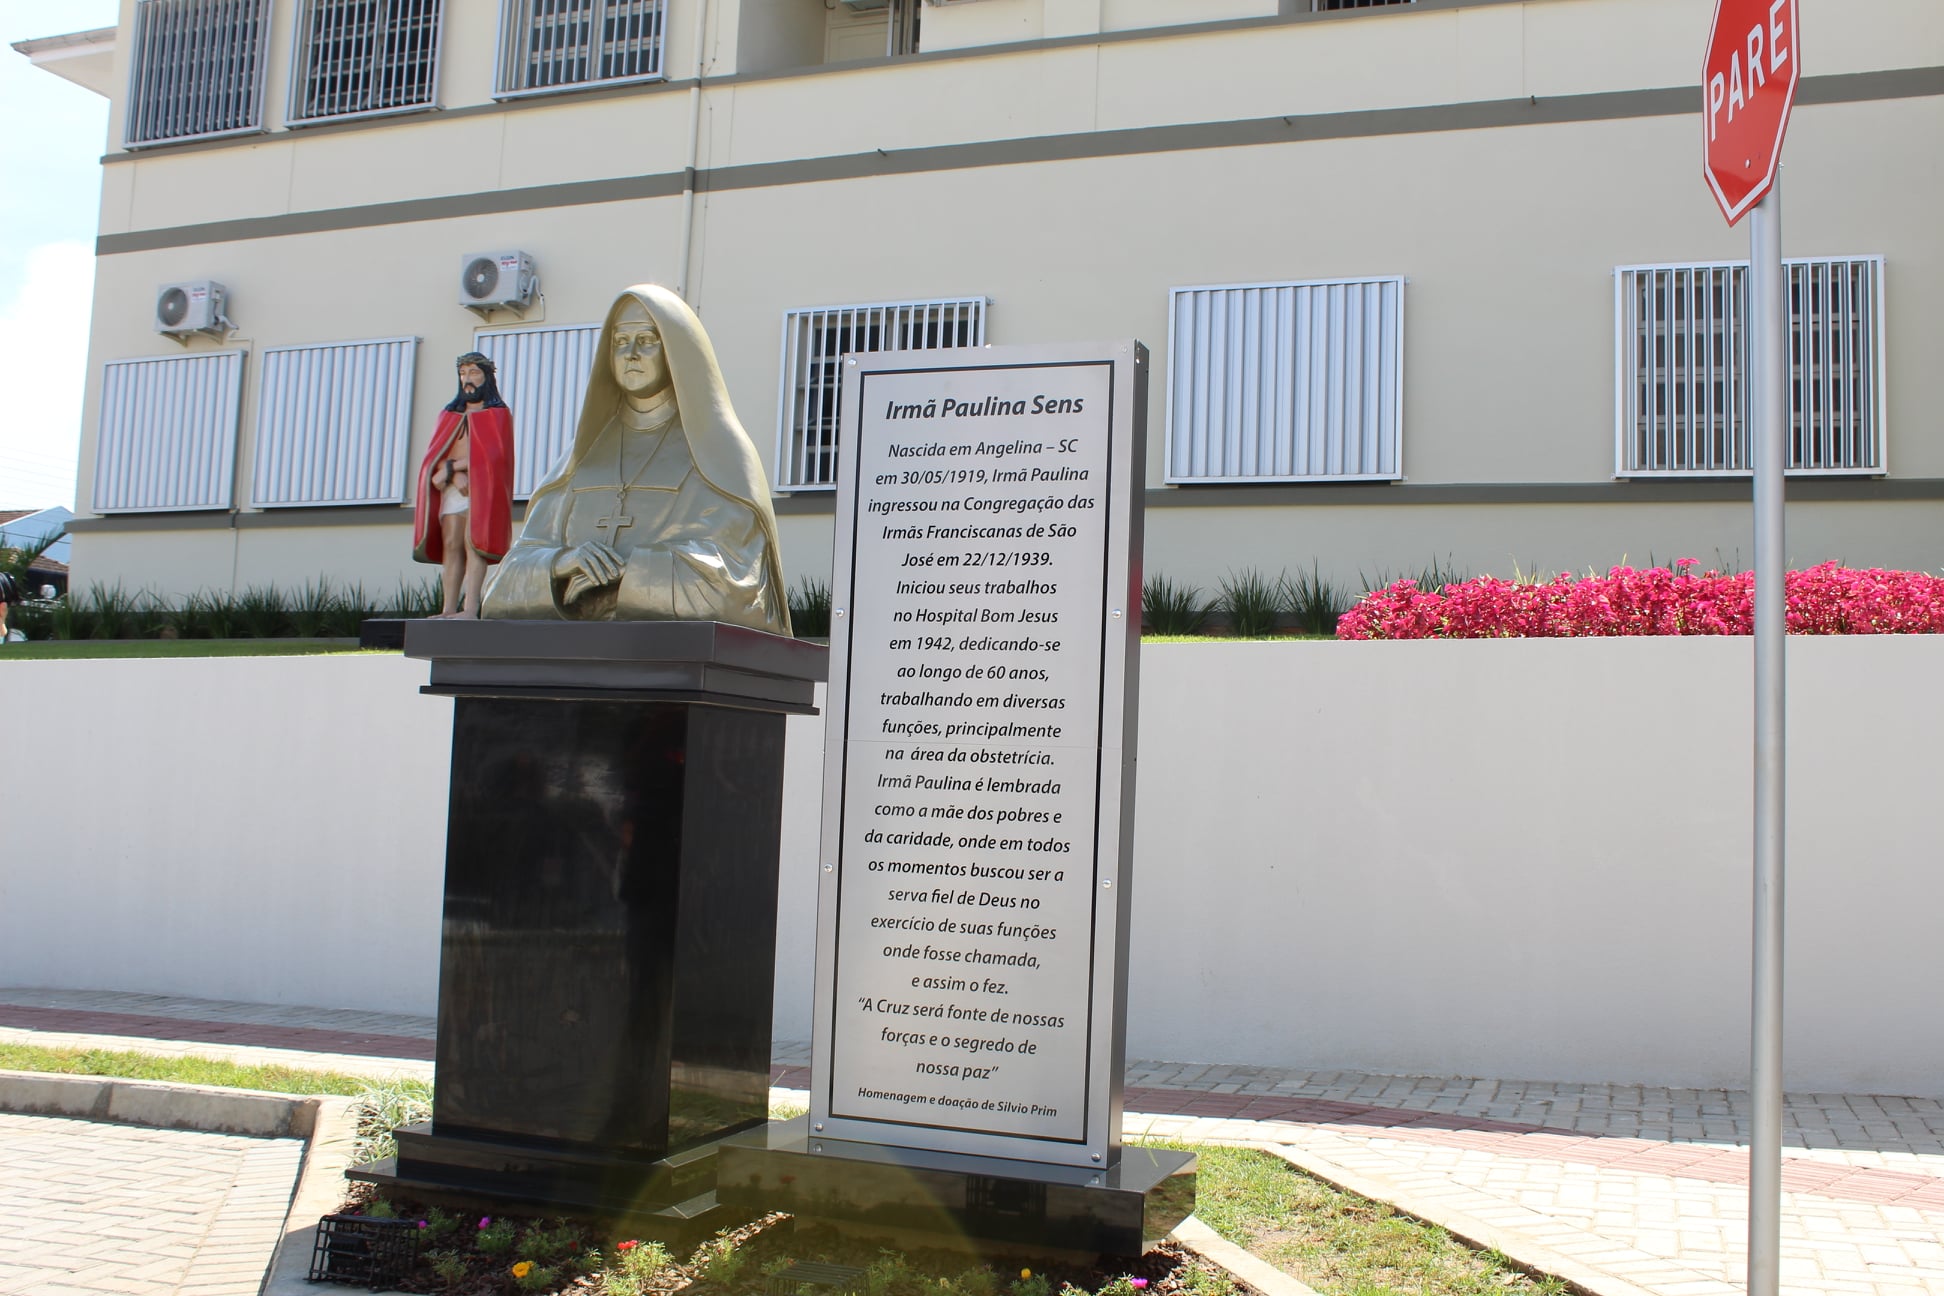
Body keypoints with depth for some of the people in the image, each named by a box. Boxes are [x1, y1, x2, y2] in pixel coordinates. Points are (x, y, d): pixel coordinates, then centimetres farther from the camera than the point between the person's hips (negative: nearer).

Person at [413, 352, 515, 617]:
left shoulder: (498, 413, 8)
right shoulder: (449, 414, 22)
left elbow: (493, 454, -8)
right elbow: (436, 455, 8)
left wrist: (450, 466, -11)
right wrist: (456, 475, -13)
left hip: (482, 486, -5)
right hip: (452, 488, 5)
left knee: (473, 542, -17)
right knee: (451, 545, -5)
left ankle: (470, 608, -24)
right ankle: (449, 609, -9)